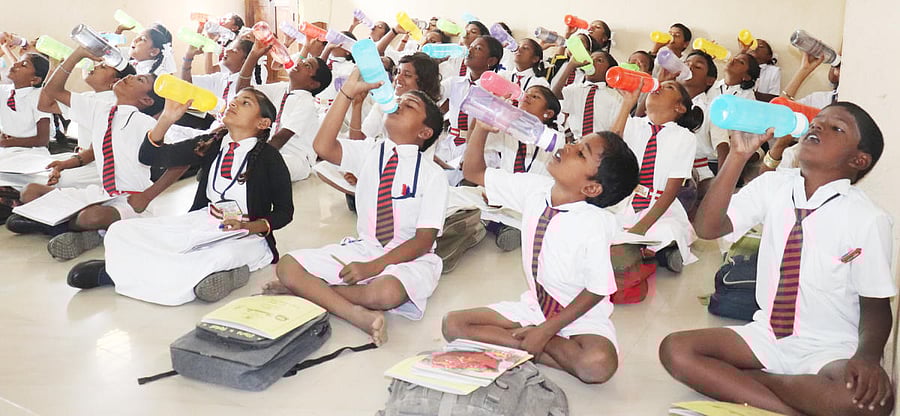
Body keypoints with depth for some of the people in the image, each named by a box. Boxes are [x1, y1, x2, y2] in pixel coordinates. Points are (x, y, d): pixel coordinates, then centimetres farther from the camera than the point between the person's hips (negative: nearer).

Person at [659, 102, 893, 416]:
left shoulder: (868, 219, -11)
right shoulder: (773, 185, -2)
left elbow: (876, 305, -6)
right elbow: (707, 227, -12)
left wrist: (867, 357, -27)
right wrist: (739, 155, -22)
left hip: (830, 350, -3)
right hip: (767, 334, 3)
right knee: (675, 350, -18)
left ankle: (735, 380, -15)